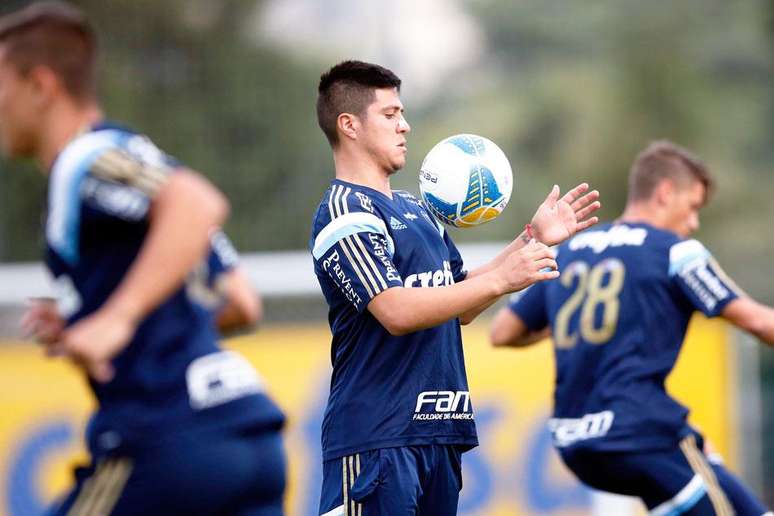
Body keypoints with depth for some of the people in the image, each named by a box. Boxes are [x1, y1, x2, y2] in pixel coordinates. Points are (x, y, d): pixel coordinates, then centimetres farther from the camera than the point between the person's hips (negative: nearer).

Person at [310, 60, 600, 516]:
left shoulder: (415, 208, 19)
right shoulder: (346, 213, -11)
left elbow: (461, 305, 23)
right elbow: (396, 312, -22)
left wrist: (533, 239, 15)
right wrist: (500, 279, -20)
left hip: (439, 432, 9)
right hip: (375, 439, -9)